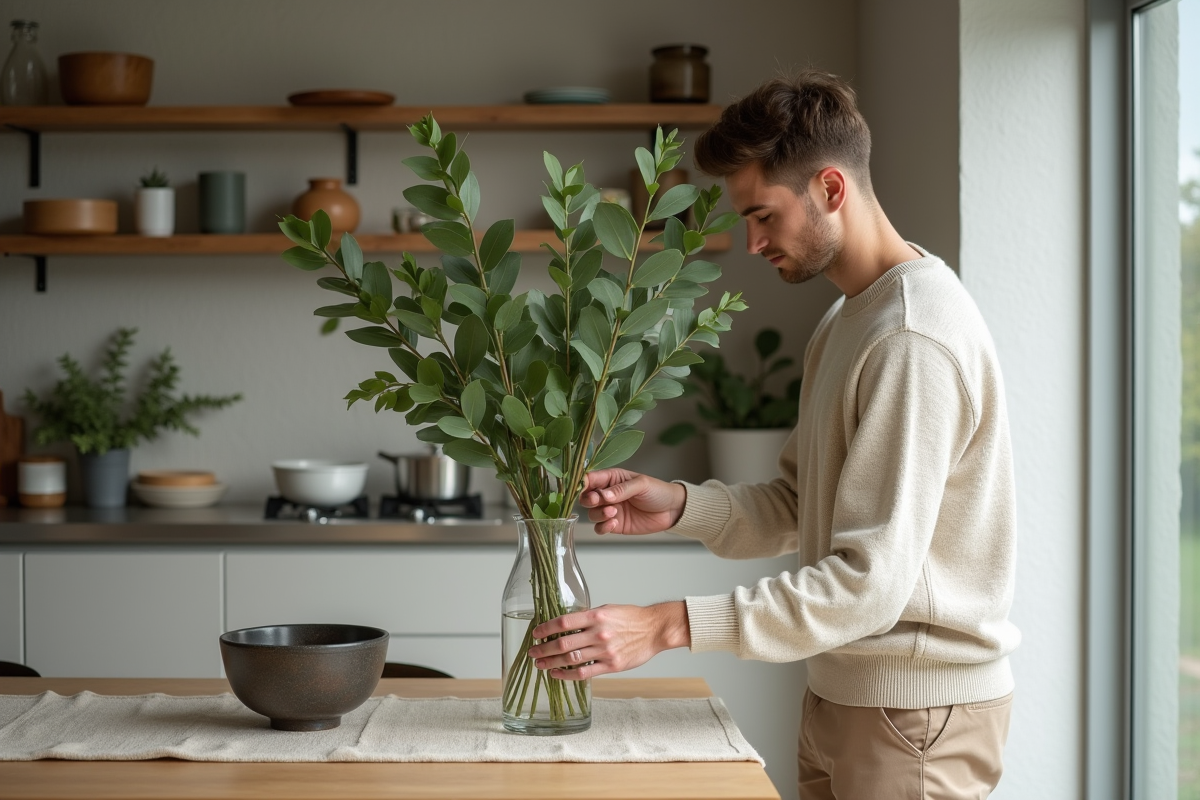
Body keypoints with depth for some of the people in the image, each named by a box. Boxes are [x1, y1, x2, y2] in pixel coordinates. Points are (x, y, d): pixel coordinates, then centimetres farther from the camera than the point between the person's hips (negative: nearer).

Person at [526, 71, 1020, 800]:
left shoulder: (914, 340, -21)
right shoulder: (846, 322, 11)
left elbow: (871, 582, -26)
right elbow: (798, 506, 12)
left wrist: (666, 626, -28)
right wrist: (679, 506, -6)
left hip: (916, 712, -8)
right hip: (845, 691, 8)